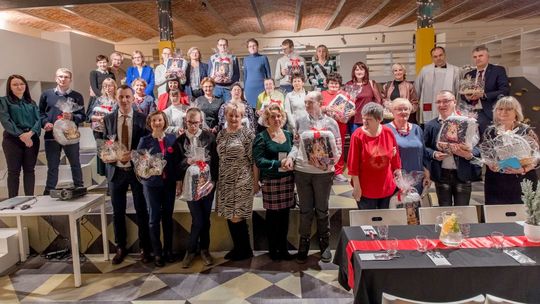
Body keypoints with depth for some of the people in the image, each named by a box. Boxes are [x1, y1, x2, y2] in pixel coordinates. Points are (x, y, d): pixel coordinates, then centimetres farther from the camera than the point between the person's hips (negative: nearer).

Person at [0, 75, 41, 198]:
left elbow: (38, 120, 4)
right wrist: (21, 135, -19)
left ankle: (30, 198, 11)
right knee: (14, 171, 0)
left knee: (29, 170, 6)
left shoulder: (31, 102, 15)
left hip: (32, 139, 3)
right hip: (12, 140, -3)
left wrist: (30, 133, -15)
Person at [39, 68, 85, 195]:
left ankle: (79, 188, 24)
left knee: (75, 164, 11)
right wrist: (45, 122, -10)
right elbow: (40, 112, 8)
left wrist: (72, 117, -19)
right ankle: (49, 191, 18)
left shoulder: (77, 96, 3)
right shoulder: (46, 94, 7)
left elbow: (82, 116, 0)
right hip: (51, 136, 1)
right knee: (52, 166, 10)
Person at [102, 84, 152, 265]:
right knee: (118, 212, 10)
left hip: (137, 170, -2)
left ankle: (145, 248, 20)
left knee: (141, 211, 6)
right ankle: (121, 248, 26)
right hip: (116, 170, 2)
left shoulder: (142, 119, -3)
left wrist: (134, 155, -18)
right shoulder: (108, 119, 4)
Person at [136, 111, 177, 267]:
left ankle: (168, 250, 24)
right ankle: (157, 253, 16)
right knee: (154, 218, 5)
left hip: (169, 182, 2)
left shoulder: (172, 138, 3)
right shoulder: (145, 140, -3)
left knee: (168, 217, 11)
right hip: (151, 183, -2)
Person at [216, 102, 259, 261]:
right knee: (229, 216, 10)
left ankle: (246, 250, 14)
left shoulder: (247, 134, -8)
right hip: (225, 181, 6)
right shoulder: (221, 134, 10)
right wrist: (217, 179, 12)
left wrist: (256, 181, -9)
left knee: (237, 216, -5)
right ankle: (238, 248, 26)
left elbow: (254, 160, -8)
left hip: (242, 181, -6)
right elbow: (218, 158, 15)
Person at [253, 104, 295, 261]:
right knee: (272, 215, 5)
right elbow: (259, 161, -14)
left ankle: (283, 248, 24)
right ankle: (272, 249, 21)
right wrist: (279, 163, -21)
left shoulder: (288, 134, 10)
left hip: (288, 179, 5)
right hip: (270, 181, -4)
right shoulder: (261, 137, -6)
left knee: (285, 214, 10)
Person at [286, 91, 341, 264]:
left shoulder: (331, 123, 0)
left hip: (323, 172, -1)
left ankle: (325, 245, 27)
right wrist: (291, 156, -11)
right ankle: (304, 244, 26)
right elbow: (296, 144, 8)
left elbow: (338, 147, 0)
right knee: (305, 210, 11)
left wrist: (331, 161, -18)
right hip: (301, 171, 2)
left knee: (322, 210, 10)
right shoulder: (300, 121, 6)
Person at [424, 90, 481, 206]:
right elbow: (424, 148, 6)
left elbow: (477, 146, -2)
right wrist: (434, 154, -13)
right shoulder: (430, 125, 5)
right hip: (441, 175, 1)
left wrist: (469, 154, -22)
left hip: (463, 174, -1)